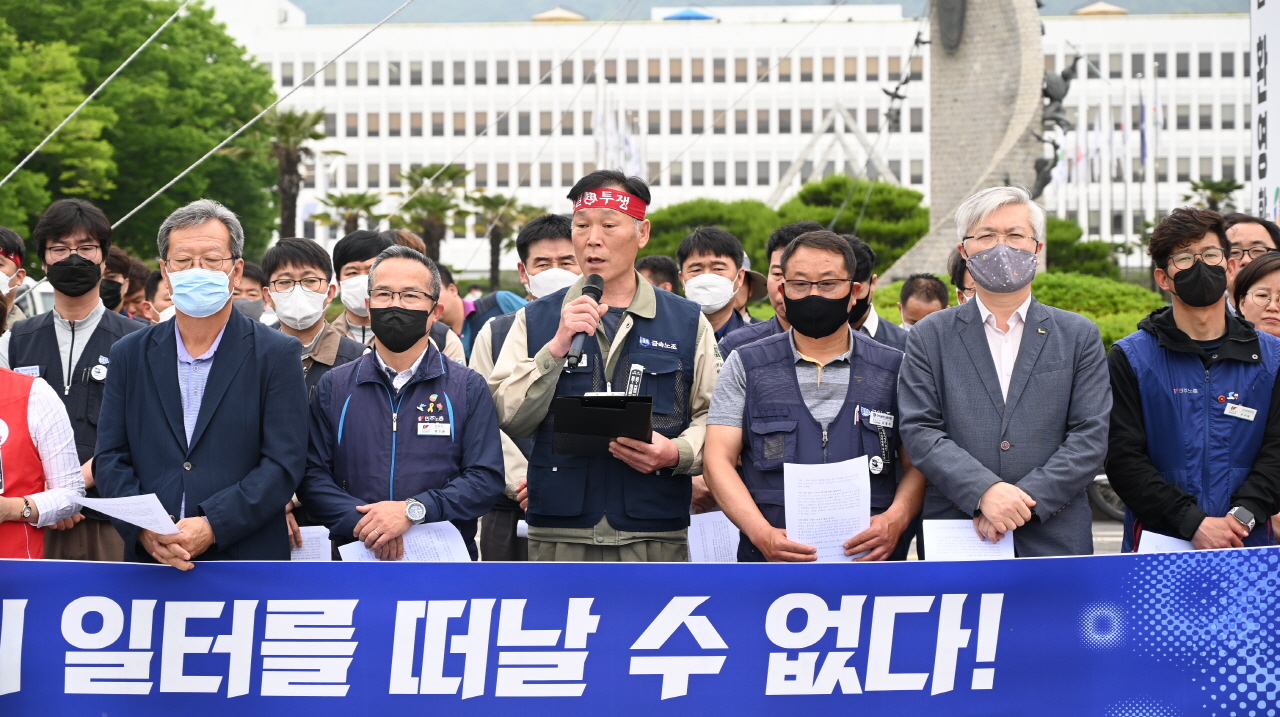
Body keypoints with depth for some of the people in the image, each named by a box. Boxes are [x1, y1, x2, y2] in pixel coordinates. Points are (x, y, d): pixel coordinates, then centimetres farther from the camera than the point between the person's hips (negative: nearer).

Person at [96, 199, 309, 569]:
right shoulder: (131, 354, 10)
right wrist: (144, 528, -10)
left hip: (248, 560, -2)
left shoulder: (278, 354, 0)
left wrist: (213, 527, -16)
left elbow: (284, 464, -6)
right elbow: (110, 458, 7)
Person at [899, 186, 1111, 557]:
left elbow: (1090, 436, 1)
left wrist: (1025, 501, -12)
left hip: (1056, 538, 0)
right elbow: (919, 431, -2)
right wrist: (984, 492, -16)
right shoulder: (929, 337, 8)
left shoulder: (1080, 337, 9)